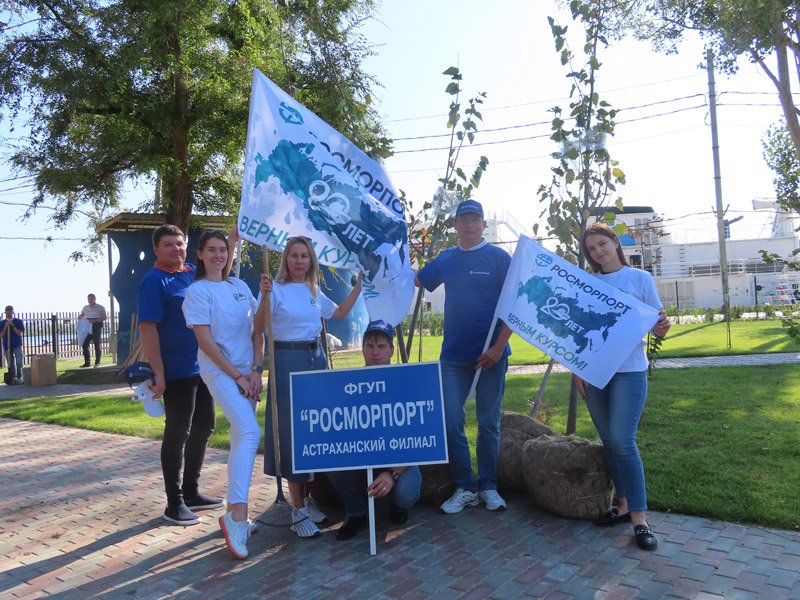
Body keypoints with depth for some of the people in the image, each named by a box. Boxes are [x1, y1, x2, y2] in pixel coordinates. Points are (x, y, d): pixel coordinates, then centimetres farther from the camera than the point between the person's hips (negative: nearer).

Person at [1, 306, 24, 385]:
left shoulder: (18, 321, 4)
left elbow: (19, 333, -4)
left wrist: (12, 325, -13)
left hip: (17, 345, -2)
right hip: (7, 345, 2)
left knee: (19, 362, -11)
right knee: (10, 364, 6)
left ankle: (19, 378, -6)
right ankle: (13, 379, 12)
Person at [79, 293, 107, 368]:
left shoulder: (100, 307, 0)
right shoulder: (85, 308, 15)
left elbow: (104, 318, -7)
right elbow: (82, 315, 25)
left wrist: (94, 320, -20)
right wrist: (80, 317, -1)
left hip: (97, 327, -5)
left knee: (97, 345, -2)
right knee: (85, 345, 0)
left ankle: (97, 362, 6)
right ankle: (87, 362, 8)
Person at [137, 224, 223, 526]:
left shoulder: (193, 273, 10)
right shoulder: (154, 280, -10)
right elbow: (147, 328, -17)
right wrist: (158, 373, -21)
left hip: (203, 367, 8)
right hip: (177, 371, -8)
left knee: (204, 427, 14)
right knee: (177, 433, 1)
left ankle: (191, 492, 29)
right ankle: (174, 503, 14)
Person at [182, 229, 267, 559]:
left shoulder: (240, 286, 13)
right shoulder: (198, 291, -3)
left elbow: (257, 331, 10)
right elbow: (205, 340, -10)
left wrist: (256, 370, -2)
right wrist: (237, 375, -12)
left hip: (247, 371, 6)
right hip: (219, 371, -6)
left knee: (241, 438, 8)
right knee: (250, 432, -22)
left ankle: (234, 511, 20)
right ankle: (238, 514, -19)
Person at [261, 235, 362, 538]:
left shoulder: (314, 291, 11)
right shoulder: (276, 289, -6)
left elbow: (339, 313, 24)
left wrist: (359, 284, 21)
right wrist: (265, 295, -29)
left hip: (317, 359, 6)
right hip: (287, 361, -6)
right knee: (292, 431, -3)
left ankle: (310, 497, 25)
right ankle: (298, 511, 6)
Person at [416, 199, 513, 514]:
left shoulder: (499, 258, -2)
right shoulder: (446, 259, 10)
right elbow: (414, 279, 21)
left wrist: (499, 346, -14)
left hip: (490, 355, -3)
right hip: (453, 356, 3)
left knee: (489, 423, 7)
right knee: (450, 423, 2)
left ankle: (488, 486, 23)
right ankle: (465, 487, 17)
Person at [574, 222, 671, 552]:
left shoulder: (640, 278, 2)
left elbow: (656, 327, 0)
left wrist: (663, 327, -23)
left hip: (630, 371, -4)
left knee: (622, 441, -11)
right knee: (609, 442, 9)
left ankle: (639, 517, 0)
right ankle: (623, 505, 23)